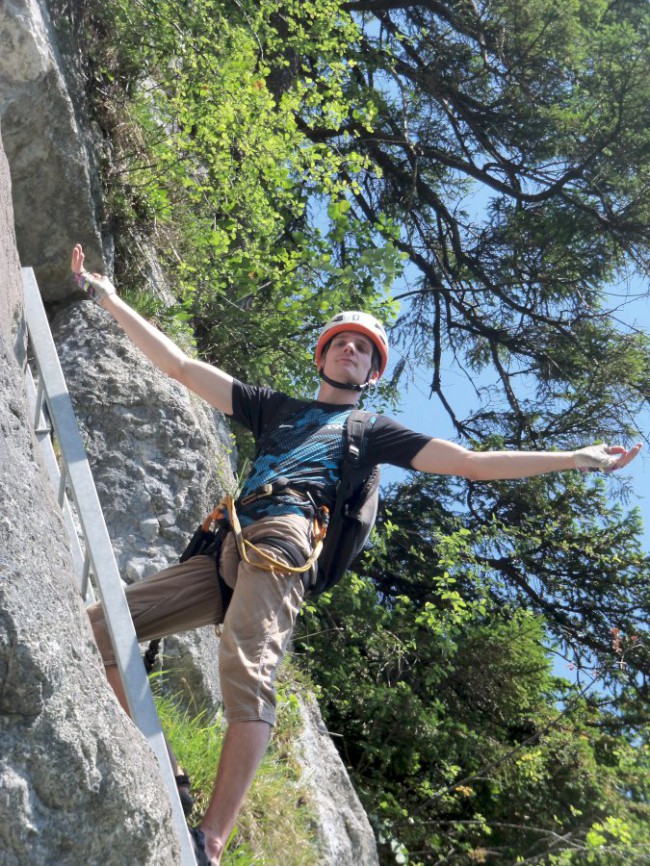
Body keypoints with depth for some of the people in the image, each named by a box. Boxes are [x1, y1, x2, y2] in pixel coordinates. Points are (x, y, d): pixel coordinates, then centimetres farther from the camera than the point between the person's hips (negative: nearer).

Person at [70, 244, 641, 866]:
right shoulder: (275, 408, 32)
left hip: (283, 535, -5)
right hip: (226, 550, 5)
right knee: (102, 625, -3)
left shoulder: (372, 430, 23)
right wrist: (108, 297, 28)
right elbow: (180, 365, 29)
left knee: (246, 670, -29)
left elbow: (472, 463, 16)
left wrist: (574, 458, 9)